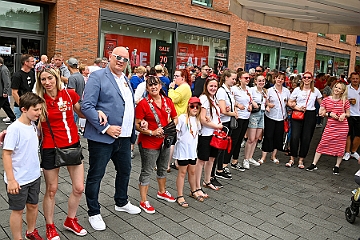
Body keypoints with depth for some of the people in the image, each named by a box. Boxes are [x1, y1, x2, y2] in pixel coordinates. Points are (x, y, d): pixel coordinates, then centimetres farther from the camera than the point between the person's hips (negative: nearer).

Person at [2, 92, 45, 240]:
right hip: (18, 180, -7)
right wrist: (11, 180, -20)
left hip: (34, 176, 7)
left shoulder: (33, 125, 0)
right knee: (18, 210, 11)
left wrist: (40, 122, 6)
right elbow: (6, 154, -20)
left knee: (33, 205, 21)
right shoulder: (14, 129, -21)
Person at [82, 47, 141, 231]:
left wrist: (132, 132, 13)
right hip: (102, 137, -8)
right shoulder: (97, 76, -10)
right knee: (95, 175, 6)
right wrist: (105, 128, -21)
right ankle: (94, 213, 24)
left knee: (125, 170, 21)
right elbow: (87, 106, -18)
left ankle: (121, 203, 43)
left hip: (124, 137, 8)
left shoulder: (126, 80, 14)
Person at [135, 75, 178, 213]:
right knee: (146, 172, 4)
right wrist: (152, 132, -24)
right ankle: (144, 201, 17)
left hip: (165, 141, 6)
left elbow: (175, 118, 12)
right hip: (149, 143, -6)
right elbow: (137, 125, -16)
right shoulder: (143, 103, -14)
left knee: (163, 168, 23)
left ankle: (162, 192, 45)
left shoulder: (168, 101, 2)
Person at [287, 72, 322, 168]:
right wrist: (298, 108, -11)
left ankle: (301, 160, 14)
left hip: (310, 115, 1)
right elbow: (289, 102, 3)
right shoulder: (297, 90, 4)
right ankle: (292, 158, 7)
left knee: (306, 138, 2)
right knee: (294, 137, -7)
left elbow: (321, 103, 15)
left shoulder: (315, 91, 8)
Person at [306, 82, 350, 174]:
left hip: (342, 126, 0)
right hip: (330, 125, 0)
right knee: (323, 143, 0)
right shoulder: (326, 99, 1)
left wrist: (344, 114, -10)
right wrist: (329, 113, -12)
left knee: (340, 146, 7)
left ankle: (337, 166, 23)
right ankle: (314, 164, 8)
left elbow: (348, 114, 12)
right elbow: (320, 113, 4)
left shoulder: (345, 101, 2)